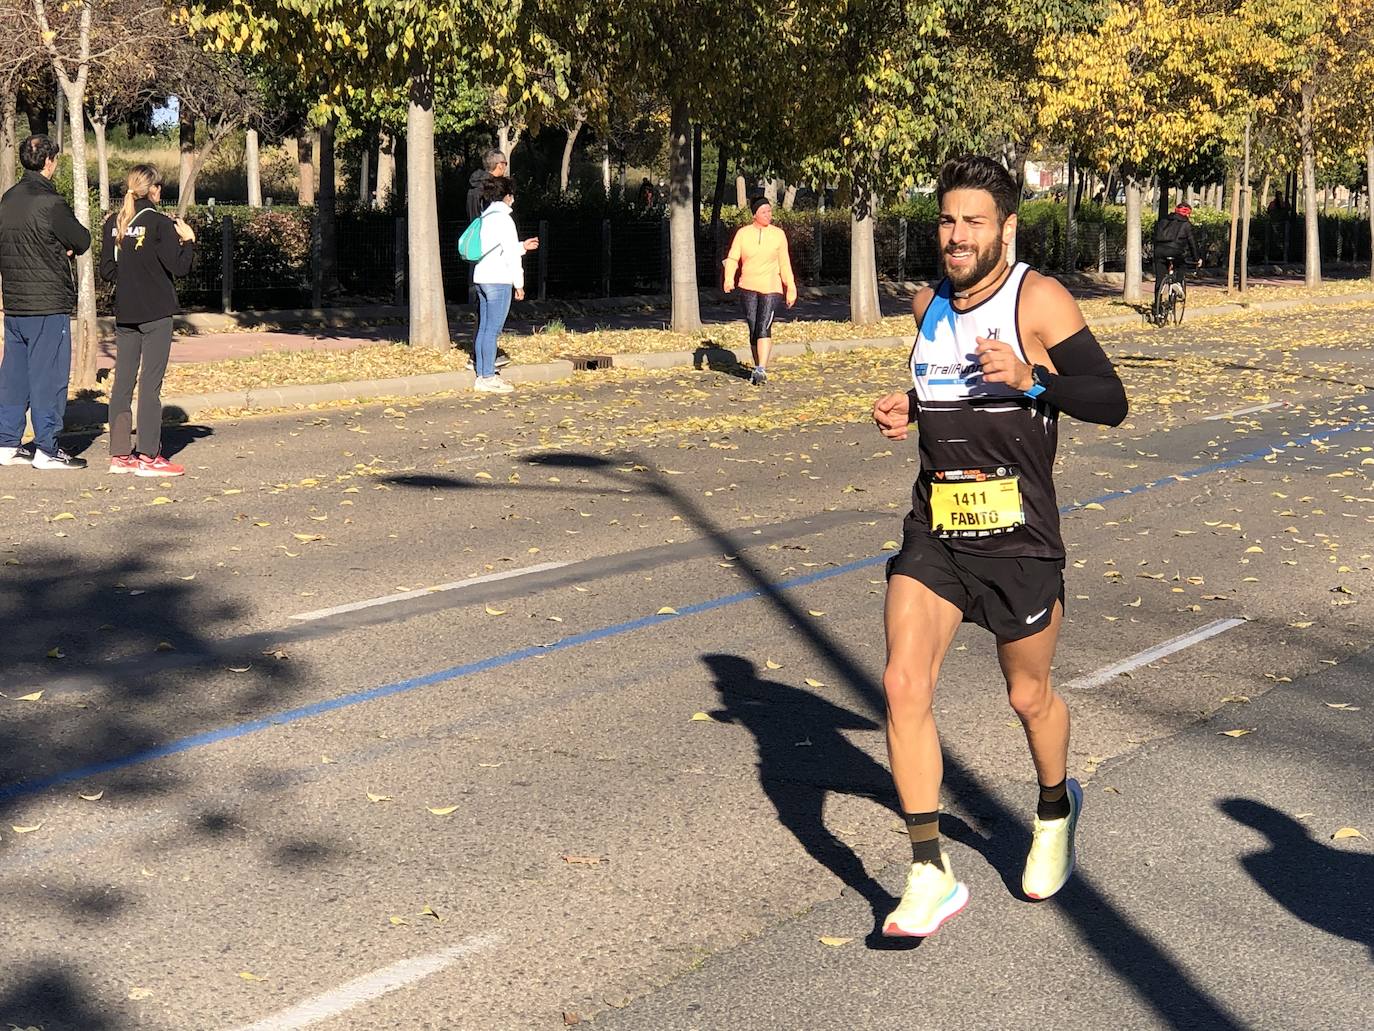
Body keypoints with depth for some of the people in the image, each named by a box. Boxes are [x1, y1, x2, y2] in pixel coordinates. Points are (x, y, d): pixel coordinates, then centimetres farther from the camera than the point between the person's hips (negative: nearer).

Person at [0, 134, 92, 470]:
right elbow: (83, 241, -7)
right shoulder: (50, 203, -15)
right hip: (49, 304, -8)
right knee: (48, 375, -2)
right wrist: (65, 245, 14)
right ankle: (46, 449, 2)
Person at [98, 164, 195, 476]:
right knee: (151, 384, -3)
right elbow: (180, 268, -13)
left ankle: (120, 454, 10)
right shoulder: (159, 223, -11)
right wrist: (188, 239, 1)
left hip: (124, 314, 6)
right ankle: (148, 457, -2)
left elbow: (107, 272, 8)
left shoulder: (112, 224, 6)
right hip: (156, 313, -5)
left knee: (123, 381, 8)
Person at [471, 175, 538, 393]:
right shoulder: (503, 219, -12)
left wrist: (522, 246, 26)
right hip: (498, 280, -9)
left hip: (481, 278, 9)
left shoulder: (485, 217, 14)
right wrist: (519, 284, -7)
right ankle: (488, 378, -5)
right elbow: (510, 254, -13)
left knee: (483, 328, 10)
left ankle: (482, 375, 13)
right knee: (492, 330, -6)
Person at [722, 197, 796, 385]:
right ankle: (758, 368, 21)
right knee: (753, 329, 7)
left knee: (764, 327, -18)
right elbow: (732, 258, -4)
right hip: (748, 288, 2)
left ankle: (761, 370, -27)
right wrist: (729, 278, -22)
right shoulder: (743, 234, 2)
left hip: (771, 288, -2)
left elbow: (784, 263, 6)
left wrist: (791, 289, 5)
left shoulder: (778, 235, 3)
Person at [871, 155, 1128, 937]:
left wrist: (1029, 377, -28)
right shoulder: (930, 306, 8)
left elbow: (1111, 403, -13)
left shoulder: (1038, 299, -10)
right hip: (935, 534, 5)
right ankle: (931, 875, -3)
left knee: (1030, 697, 12)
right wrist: (909, 412, 6)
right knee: (904, 685, -11)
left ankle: (1056, 809, 45)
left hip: (1018, 538, -4)